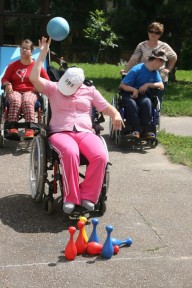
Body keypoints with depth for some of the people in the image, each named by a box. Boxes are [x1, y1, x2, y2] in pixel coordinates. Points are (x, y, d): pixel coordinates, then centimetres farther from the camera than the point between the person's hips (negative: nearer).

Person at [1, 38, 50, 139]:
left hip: (30, 91, -1)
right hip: (15, 91, 1)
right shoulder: (13, 65, 13)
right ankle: (12, 129, -51)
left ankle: (30, 130, -50)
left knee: (28, 102, -39)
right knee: (16, 101, -38)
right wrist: (8, 84, -7)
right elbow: (4, 79, 17)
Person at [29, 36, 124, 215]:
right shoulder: (53, 88, 10)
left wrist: (116, 115, -9)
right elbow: (34, 78, -5)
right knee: (70, 153, -40)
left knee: (100, 156, -31)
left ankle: (87, 195, -16)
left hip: (85, 132, 2)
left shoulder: (90, 91, 16)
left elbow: (107, 108, 15)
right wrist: (43, 53, -7)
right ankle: (70, 197, -24)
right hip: (61, 132, -2)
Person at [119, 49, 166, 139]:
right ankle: (137, 129, -31)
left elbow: (161, 86, -6)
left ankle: (147, 129, -27)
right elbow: (122, 85, -17)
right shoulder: (136, 70, -19)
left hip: (142, 95, 4)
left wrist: (148, 85, -19)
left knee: (147, 102, -31)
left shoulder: (155, 72, 0)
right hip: (129, 94, -4)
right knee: (132, 103, -37)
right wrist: (134, 90, -31)